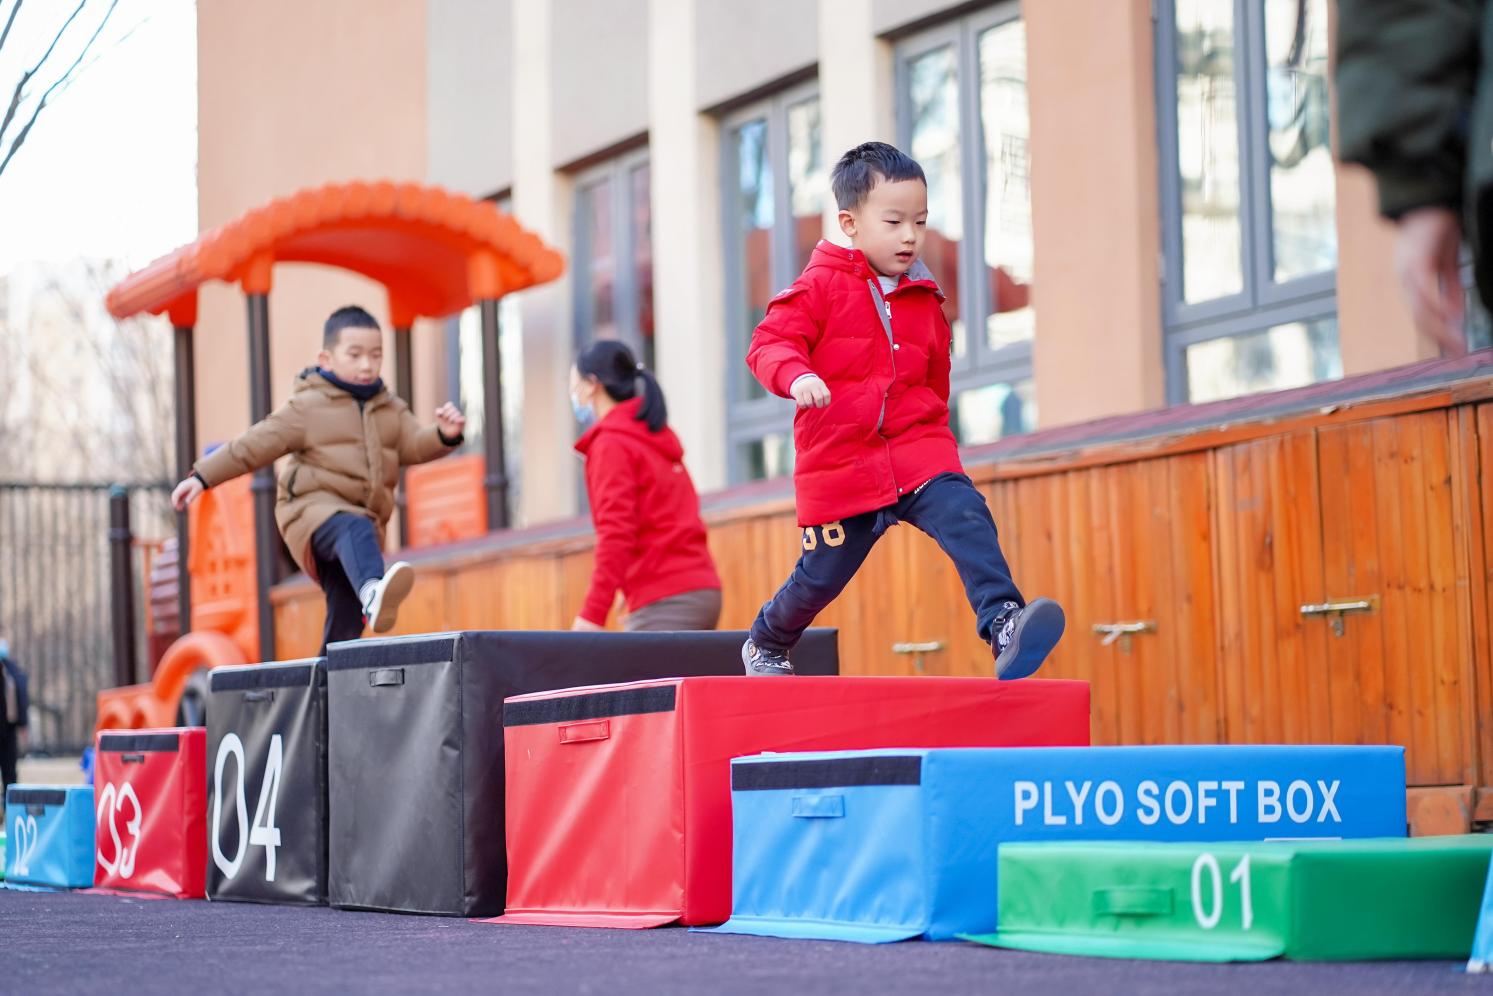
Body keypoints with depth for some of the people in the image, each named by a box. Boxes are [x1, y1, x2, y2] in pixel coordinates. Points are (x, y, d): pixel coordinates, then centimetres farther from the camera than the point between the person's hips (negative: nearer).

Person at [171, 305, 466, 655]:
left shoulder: (391, 410, 18)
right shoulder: (309, 407, 2)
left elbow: (415, 446, 5)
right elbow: (257, 444, 0)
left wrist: (445, 435, -18)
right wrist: (202, 476, -5)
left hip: (363, 519, 7)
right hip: (313, 508, -6)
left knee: (346, 623, -1)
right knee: (354, 530, -40)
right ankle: (373, 592, -70)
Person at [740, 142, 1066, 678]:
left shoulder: (924, 301, 12)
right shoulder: (821, 287, -4)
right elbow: (769, 342, -12)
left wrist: (934, 435, 21)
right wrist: (796, 376, -32)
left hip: (917, 447, 4)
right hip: (839, 461, -3)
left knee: (966, 517, -24)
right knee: (822, 574, 7)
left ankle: (1003, 624, -35)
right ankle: (764, 645, 35)